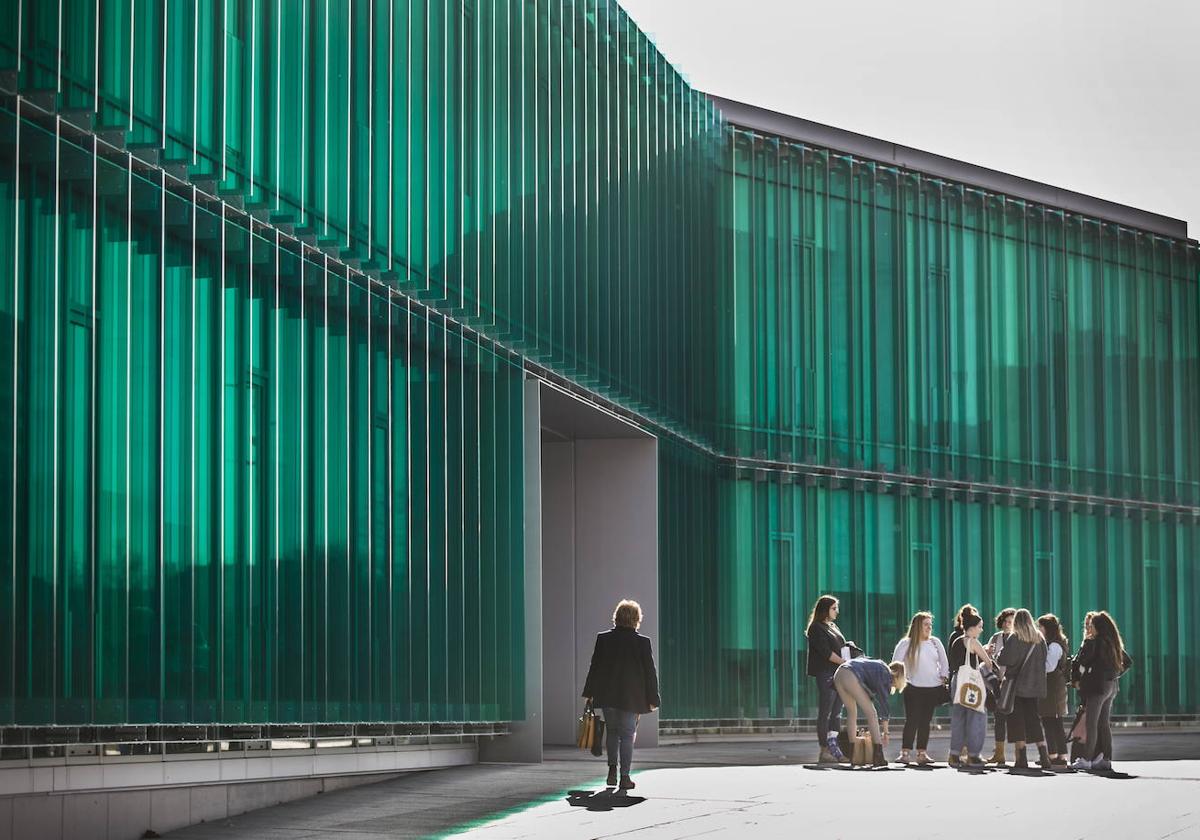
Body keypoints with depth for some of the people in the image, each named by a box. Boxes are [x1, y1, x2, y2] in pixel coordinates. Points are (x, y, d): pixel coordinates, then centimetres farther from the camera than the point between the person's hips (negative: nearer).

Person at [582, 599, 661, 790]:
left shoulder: (603, 639, -1)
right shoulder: (642, 642, -8)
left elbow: (595, 667, 3)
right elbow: (650, 672, -4)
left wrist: (590, 693, 11)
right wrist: (652, 700, 3)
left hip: (607, 695, 2)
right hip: (631, 698, -2)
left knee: (612, 732, 19)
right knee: (627, 735, 4)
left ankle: (612, 768, 10)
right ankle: (624, 777, 0)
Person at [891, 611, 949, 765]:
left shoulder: (935, 642, 11)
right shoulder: (906, 643, -2)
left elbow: (944, 662, 18)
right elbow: (896, 664, -3)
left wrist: (944, 677, 9)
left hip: (933, 689, 4)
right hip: (913, 689, -4)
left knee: (925, 721, 4)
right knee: (912, 720, -9)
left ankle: (921, 753, 6)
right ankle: (904, 752, -7)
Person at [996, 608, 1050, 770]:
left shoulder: (1014, 638, -10)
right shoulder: (1040, 639, 5)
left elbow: (1004, 659, -15)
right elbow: (1044, 660, 11)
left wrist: (1000, 654, 6)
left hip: (1016, 684, -5)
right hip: (1034, 685, 5)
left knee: (1016, 720, -1)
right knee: (1033, 720, 13)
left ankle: (1021, 759, -7)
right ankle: (1044, 756, 6)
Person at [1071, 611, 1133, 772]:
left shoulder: (1094, 642, -13)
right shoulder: (1114, 644, 11)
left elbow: (1079, 662, -14)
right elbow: (1128, 662, 20)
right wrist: (1116, 674, 15)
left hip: (1096, 686, -8)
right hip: (1111, 686, 8)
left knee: (1091, 724, -5)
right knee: (1104, 724, 11)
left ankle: (1086, 759, -6)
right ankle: (1106, 759, 11)